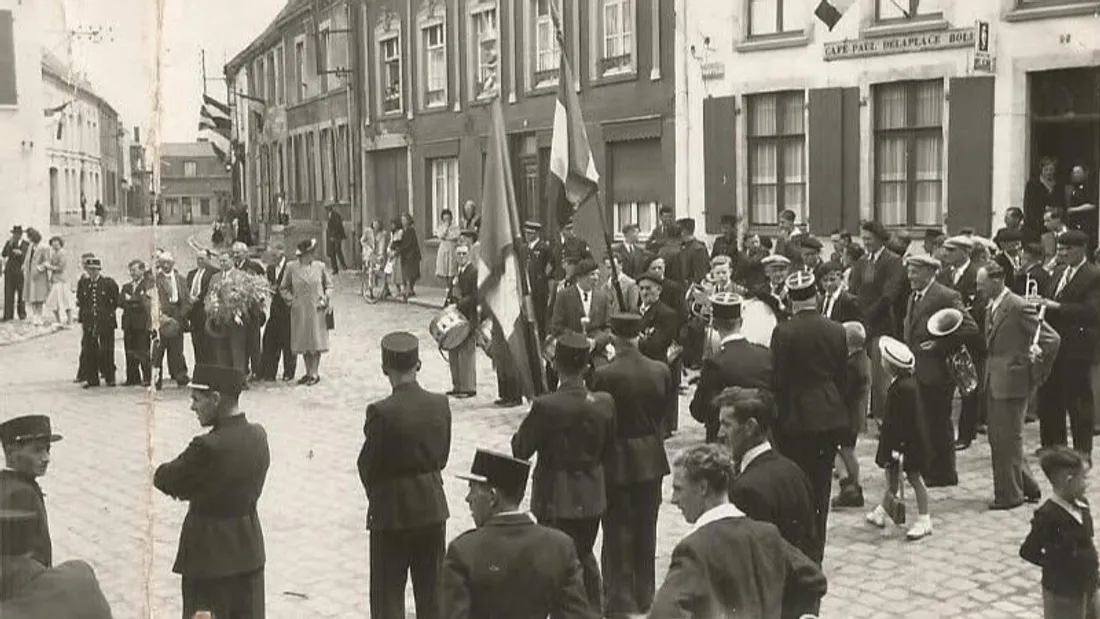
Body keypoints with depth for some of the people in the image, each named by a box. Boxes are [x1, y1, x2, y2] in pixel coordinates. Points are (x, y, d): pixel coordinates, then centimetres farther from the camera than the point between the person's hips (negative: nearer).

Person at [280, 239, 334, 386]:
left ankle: (315, 373, 7)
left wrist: (324, 299, -3)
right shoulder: (291, 268, -1)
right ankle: (308, 372, 17)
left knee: (316, 342, -1)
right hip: (299, 311, 1)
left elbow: (329, 285, 10)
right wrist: (291, 300, -3)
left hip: (316, 310, -1)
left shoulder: (319, 266, 0)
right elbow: (283, 288, 10)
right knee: (303, 343, 6)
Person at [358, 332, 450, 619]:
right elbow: (442, 456, 3)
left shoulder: (381, 412, -19)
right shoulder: (440, 404, -5)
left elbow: (368, 466, -11)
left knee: (388, 595, 7)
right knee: (432, 590, 17)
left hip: (392, 511, -5)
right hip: (433, 508, 5)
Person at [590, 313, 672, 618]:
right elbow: (663, 414, 2)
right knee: (646, 529, 17)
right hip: (651, 459, 4)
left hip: (616, 460, -4)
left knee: (618, 532, 6)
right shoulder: (661, 371, -6)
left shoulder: (604, 375, -18)